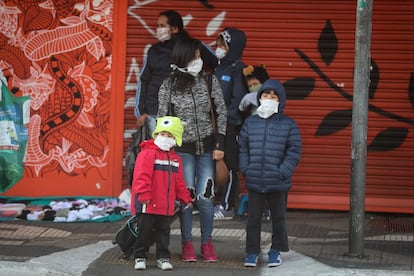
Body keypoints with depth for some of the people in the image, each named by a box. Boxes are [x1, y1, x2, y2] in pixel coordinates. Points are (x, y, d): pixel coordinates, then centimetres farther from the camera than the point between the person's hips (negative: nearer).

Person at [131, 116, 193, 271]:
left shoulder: (175, 159, 13)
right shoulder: (148, 153, -9)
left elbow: (178, 182, 22)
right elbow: (142, 176, -17)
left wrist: (185, 198, 20)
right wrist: (144, 195, -24)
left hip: (166, 206, 6)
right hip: (147, 205, -6)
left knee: (163, 231, 11)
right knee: (145, 231, 1)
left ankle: (163, 257, 19)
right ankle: (140, 257, 12)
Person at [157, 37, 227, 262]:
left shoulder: (210, 81, -2)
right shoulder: (168, 86, -5)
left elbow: (222, 113, 2)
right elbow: (162, 119, 2)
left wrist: (220, 144, -3)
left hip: (207, 147, 1)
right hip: (183, 148, -1)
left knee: (205, 197, -3)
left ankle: (207, 242, 12)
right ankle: (187, 243, 11)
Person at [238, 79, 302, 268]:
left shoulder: (288, 124, -2)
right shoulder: (250, 123, 6)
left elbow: (294, 151, -3)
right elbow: (243, 148, 9)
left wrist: (283, 172, -11)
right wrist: (246, 170, -2)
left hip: (278, 182, -1)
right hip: (254, 181, 1)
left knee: (278, 217, 10)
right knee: (253, 218, 6)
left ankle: (276, 250, 24)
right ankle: (252, 252, 15)